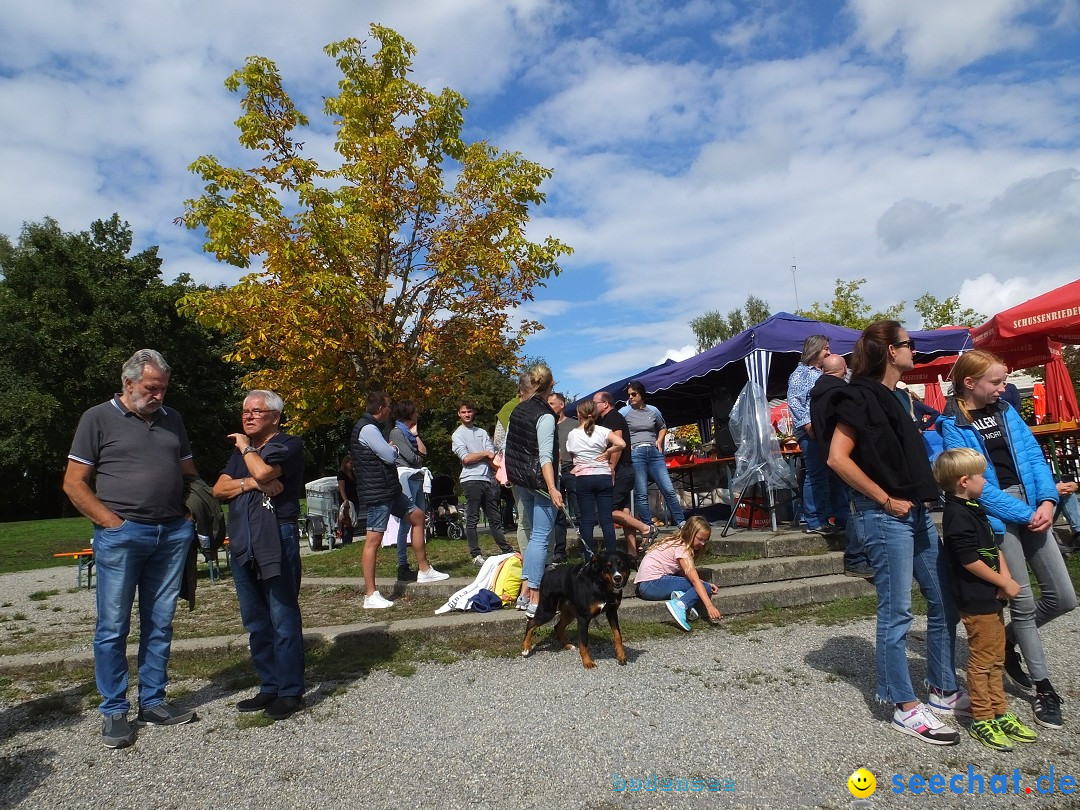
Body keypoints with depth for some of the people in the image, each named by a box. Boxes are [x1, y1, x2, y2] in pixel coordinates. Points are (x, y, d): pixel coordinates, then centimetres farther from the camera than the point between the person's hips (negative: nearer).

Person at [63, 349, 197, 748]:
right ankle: (113, 711, 16)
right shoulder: (98, 418, 1)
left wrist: (189, 518, 5)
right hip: (121, 535, -4)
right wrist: (112, 522, -9)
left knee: (159, 624, 10)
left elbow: (189, 473, 20)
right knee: (113, 626, 3)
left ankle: (152, 702, 22)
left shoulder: (172, 420, 13)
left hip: (172, 535, 4)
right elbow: (74, 483, -2)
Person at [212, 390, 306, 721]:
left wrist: (245, 446, -1)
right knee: (256, 622, 13)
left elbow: (263, 471, -20)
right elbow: (218, 489, 10)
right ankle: (269, 686, 24)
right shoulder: (241, 451, 21)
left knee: (283, 619, -3)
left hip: (277, 541, -8)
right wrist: (251, 483, -9)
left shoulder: (289, 445, -2)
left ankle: (291, 691, 5)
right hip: (242, 543, 8)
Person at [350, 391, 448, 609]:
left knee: (417, 516, 17)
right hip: (376, 493, -11)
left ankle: (424, 570, 25)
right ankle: (371, 595, -4)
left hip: (388, 489, 11)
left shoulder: (371, 427, 17)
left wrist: (389, 450, 0)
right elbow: (390, 456, -18)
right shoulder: (368, 429, -17)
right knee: (373, 540, -8)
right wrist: (393, 448, 3)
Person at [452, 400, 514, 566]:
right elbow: (466, 458, -8)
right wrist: (485, 454, -1)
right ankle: (476, 555, 2)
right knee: (472, 520, -2)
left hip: (489, 479, 4)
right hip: (471, 480, -4)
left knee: (495, 518, 9)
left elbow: (492, 457, 7)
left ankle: (507, 550, 14)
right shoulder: (457, 435, 5)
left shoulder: (482, 432, 17)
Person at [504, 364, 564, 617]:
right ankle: (534, 601, -4)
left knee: (534, 535, 17)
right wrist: (552, 488, -25)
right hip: (540, 482, -8)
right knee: (541, 537, -5)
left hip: (521, 480, 8)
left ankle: (524, 593, 17)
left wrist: (513, 478, 23)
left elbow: (507, 448, 14)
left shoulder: (517, 411, 9)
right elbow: (545, 456, -21)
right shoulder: (545, 416, -14)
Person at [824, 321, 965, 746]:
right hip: (884, 516, -10)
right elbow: (838, 458, -19)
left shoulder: (893, 397, 17)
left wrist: (922, 498, 12)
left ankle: (944, 691, 29)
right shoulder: (860, 396, -11)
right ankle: (906, 708, 11)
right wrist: (886, 500, -15)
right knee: (896, 610, -1)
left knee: (946, 601, 14)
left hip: (915, 513, 10)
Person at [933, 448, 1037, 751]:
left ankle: (998, 712, 29)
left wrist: (1005, 576, -2)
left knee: (996, 657, 17)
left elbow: (994, 547, 14)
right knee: (982, 660, 1)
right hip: (976, 600, -10)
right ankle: (982, 720, 12)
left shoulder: (974, 509, 12)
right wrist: (1005, 583, -12)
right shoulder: (957, 515, -20)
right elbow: (970, 560, -22)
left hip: (990, 597, 10)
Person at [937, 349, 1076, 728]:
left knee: (1064, 598, 6)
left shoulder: (1005, 411, 10)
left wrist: (1047, 501, -10)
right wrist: (1025, 515, -15)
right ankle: (1043, 689, 19)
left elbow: (1033, 455, 5)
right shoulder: (953, 427, -8)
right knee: (1024, 602, 2)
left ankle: (1008, 641, 32)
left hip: (1032, 507, 6)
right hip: (998, 515, -6)